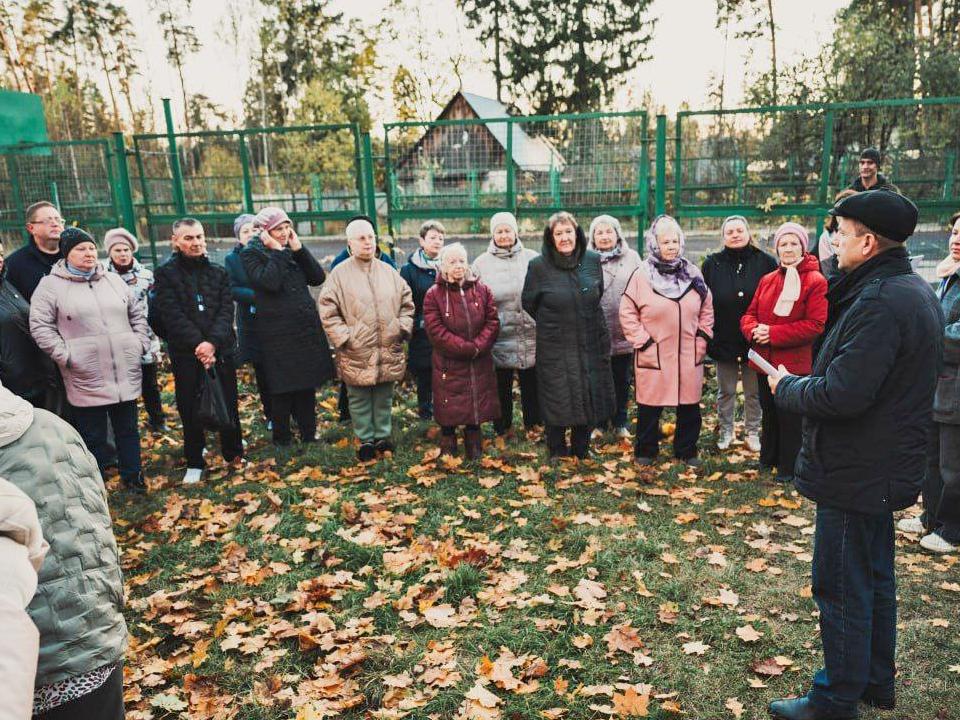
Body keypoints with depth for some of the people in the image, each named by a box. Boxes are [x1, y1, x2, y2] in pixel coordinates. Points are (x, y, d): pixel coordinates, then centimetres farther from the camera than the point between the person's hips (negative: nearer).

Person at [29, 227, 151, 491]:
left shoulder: (114, 280, 11)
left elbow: (138, 314, 16)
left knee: (128, 429, 14)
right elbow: (40, 326, -6)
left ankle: (132, 474, 29)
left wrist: (140, 345, 6)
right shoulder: (51, 285, -3)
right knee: (93, 436, 7)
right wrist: (66, 356, -12)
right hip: (86, 380, -4)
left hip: (126, 373, 4)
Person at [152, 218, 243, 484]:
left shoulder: (218, 273, 9)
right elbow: (173, 315, -8)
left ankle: (234, 454, 24)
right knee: (190, 410, 5)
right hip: (185, 354, -2)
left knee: (228, 404, 7)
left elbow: (226, 312, 0)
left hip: (221, 350, 2)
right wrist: (198, 344, -19)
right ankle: (194, 463, 19)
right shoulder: (165, 274, 2)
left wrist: (212, 342, -16)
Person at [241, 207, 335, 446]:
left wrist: (298, 249, -6)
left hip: (307, 328, 6)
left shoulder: (293, 251, 13)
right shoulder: (251, 254, -4)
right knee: (283, 390, 0)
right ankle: (282, 441, 15)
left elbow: (318, 278, 0)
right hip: (278, 334, -5)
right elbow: (269, 282, -22)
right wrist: (277, 252, -15)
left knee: (308, 385, 11)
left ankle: (309, 435, 23)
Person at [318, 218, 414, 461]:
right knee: (360, 399, 7)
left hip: (389, 350, 4)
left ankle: (383, 437, 30)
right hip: (356, 352, -3)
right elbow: (327, 311, -6)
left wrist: (403, 327, 5)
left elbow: (406, 302, 16)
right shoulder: (340, 274, -5)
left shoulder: (388, 271, 8)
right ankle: (366, 441, 22)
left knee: (384, 397, 15)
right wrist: (344, 337, -12)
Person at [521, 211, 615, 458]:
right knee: (557, 403, 5)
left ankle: (581, 449, 31)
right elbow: (528, 303, 3)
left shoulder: (593, 260, 1)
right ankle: (557, 453, 24)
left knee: (588, 399, 11)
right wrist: (553, 325, 9)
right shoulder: (538, 266, -9)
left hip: (589, 346, 3)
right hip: (554, 350, -3)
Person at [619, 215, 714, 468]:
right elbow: (627, 312, -4)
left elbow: (707, 309, 15)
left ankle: (687, 451, 29)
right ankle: (646, 451, 23)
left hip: (689, 356, 4)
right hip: (654, 356, -3)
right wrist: (642, 341, -8)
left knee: (690, 405, 11)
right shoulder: (642, 275, -5)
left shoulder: (692, 273, 6)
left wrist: (703, 336, 6)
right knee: (650, 406, 6)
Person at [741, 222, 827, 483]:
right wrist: (753, 330, -13)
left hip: (794, 362, -6)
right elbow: (749, 314, 11)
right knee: (769, 412, 21)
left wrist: (773, 333, -20)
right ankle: (768, 457, 37)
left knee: (790, 418, 5)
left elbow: (815, 324, -16)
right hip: (765, 359, 6)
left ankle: (788, 467, 19)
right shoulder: (767, 280, 9)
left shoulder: (816, 281, -8)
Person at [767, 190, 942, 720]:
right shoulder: (914, 290, 9)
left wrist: (787, 387, -12)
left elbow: (841, 395, -30)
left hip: (855, 475, -11)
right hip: (886, 468, 11)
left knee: (842, 591, 4)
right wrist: (802, 383, 8)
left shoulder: (879, 303, -25)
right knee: (875, 579, 23)